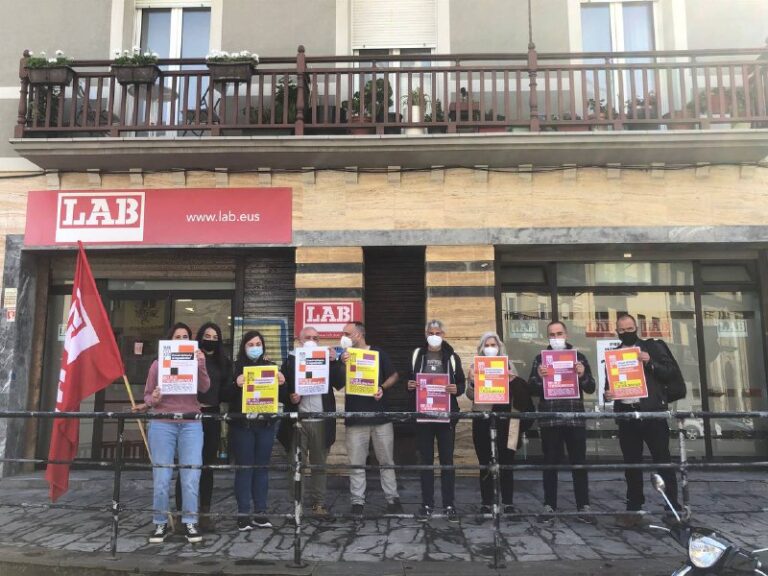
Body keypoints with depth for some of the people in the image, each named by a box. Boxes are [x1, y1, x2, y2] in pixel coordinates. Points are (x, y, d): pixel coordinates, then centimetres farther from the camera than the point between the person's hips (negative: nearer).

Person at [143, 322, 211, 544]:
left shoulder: (195, 362, 10)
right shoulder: (158, 364, 8)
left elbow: (204, 388, -6)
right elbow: (147, 395, 10)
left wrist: (200, 364, -19)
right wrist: (153, 400, -13)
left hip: (191, 425, 0)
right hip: (162, 425, 0)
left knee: (191, 476, -2)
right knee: (161, 477, 1)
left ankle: (190, 522, 8)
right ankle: (160, 523, 14)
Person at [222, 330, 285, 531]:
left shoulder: (271, 366, 8)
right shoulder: (235, 367, 0)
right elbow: (224, 397, -6)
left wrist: (281, 384, -10)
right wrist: (236, 384, -24)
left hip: (266, 424, 3)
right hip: (242, 424, -3)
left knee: (262, 467, 8)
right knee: (244, 468, 2)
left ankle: (260, 512, 17)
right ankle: (243, 514, 9)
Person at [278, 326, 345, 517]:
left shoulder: (326, 360, 10)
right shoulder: (290, 361, 6)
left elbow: (340, 383, -2)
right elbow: (282, 389, 1)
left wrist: (334, 362, -13)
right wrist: (290, 398, -18)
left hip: (321, 421, 1)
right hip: (297, 421, -1)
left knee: (319, 465, 6)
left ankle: (319, 504, 12)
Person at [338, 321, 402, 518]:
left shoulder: (378, 353, 2)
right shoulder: (345, 356, 5)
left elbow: (393, 376, 7)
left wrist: (382, 388, -10)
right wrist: (343, 365, -18)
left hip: (380, 415, -1)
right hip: (355, 418, 1)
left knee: (387, 460, 8)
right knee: (356, 463, 5)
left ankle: (392, 498, 19)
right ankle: (357, 502, 14)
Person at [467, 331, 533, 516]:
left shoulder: (508, 365, 10)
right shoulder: (475, 366, 7)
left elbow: (518, 391, 9)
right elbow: (470, 396, 2)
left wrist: (513, 380, -11)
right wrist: (472, 381, -17)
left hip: (503, 418, 0)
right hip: (482, 419, 0)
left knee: (506, 462, 2)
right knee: (485, 463, 3)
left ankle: (508, 502, 12)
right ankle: (486, 503, 10)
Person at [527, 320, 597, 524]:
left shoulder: (579, 357, 9)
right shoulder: (540, 359, 7)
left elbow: (591, 388, 7)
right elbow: (532, 390, 3)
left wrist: (583, 375, -14)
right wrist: (539, 377, -18)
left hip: (575, 417, 0)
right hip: (549, 419, 0)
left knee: (579, 463, 4)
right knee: (550, 463, 6)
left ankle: (584, 507, 13)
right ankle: (549, 505, 14)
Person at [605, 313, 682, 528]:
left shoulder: (652, 347, 5)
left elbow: (670, 371, -1)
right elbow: (608, 381, 15)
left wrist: (650, 363, -15)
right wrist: (607, 393, -6)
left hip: (652, 411, -3)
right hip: (626, 414, 3)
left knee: (663, 460, 1)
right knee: (631, 463, 8)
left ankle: (674, 508, 9)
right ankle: (634, 509, 15)